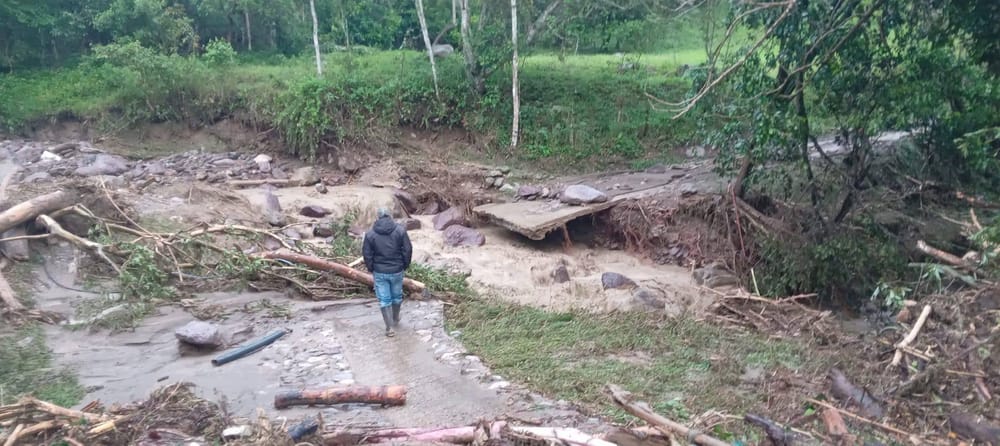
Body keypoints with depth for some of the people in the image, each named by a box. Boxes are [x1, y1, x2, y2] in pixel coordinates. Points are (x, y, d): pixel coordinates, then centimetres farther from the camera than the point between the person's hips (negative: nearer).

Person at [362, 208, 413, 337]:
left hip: (379, 272, -1)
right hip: (397, 270, 1)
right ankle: (395, 319, 39)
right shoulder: (400, 230, -8)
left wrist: (371, 269, 10)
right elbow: (408, 250, -7)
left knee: (384, 299, 7)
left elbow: (367, 255, -5)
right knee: (397, 296, 21)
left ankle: (390, 327, 5)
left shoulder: (370, 234, -7)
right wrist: (405, 265, 7)